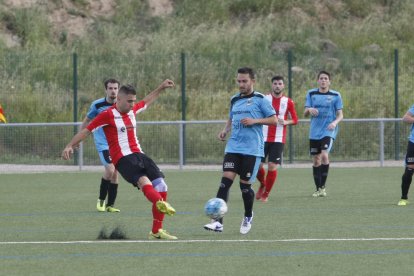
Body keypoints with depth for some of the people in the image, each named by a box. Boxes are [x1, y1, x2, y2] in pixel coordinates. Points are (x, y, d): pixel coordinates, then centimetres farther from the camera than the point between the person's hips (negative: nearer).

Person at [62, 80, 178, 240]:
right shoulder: (107, 115, -5)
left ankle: (156, 231, 2)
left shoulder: (132, 110, 16)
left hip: (139, 155, 8)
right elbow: (86, 131, -5)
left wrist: (161, 88, 41)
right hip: (122, 159, -8)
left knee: (161, 186, -3)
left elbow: (146, 101, 39)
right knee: (143, 180, -35)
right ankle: (160, 203, -66)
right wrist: (70, 146, -14)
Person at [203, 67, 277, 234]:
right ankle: (218, 222, -17)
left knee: (245, 184, 0)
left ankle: (248, 217, 27)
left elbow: (274, 120, -3)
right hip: (233, 147, 4)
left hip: (252, 150, -4)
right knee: (226, 181, -11)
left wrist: (255, 121, -15)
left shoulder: (260, 99, -2)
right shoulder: (235, 100, 14)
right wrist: (225, 130, 8)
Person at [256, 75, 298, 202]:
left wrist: (285, 122, -13)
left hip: (278, 139, -1)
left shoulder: (288, 102, 3)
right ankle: (262, 185, 28)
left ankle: (266, 194, 7)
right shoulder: (263, 99, 2)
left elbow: (295, 120, 8)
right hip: (263, 138, 1)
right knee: (258, 165, -3)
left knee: (272, 166, -7)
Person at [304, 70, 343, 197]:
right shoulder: (311, 94, 7)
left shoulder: (335, 95, 1)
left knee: (324, 155, -22)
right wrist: (309, 110, -18)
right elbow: (305, 114, 6)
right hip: (314, 132, 3)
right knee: (316, 160, 5)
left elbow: (340, 115, 3)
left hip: (328, 131, -3)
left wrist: (335, 122, -19)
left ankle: (323, 186, -13)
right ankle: (318, 189, 16)